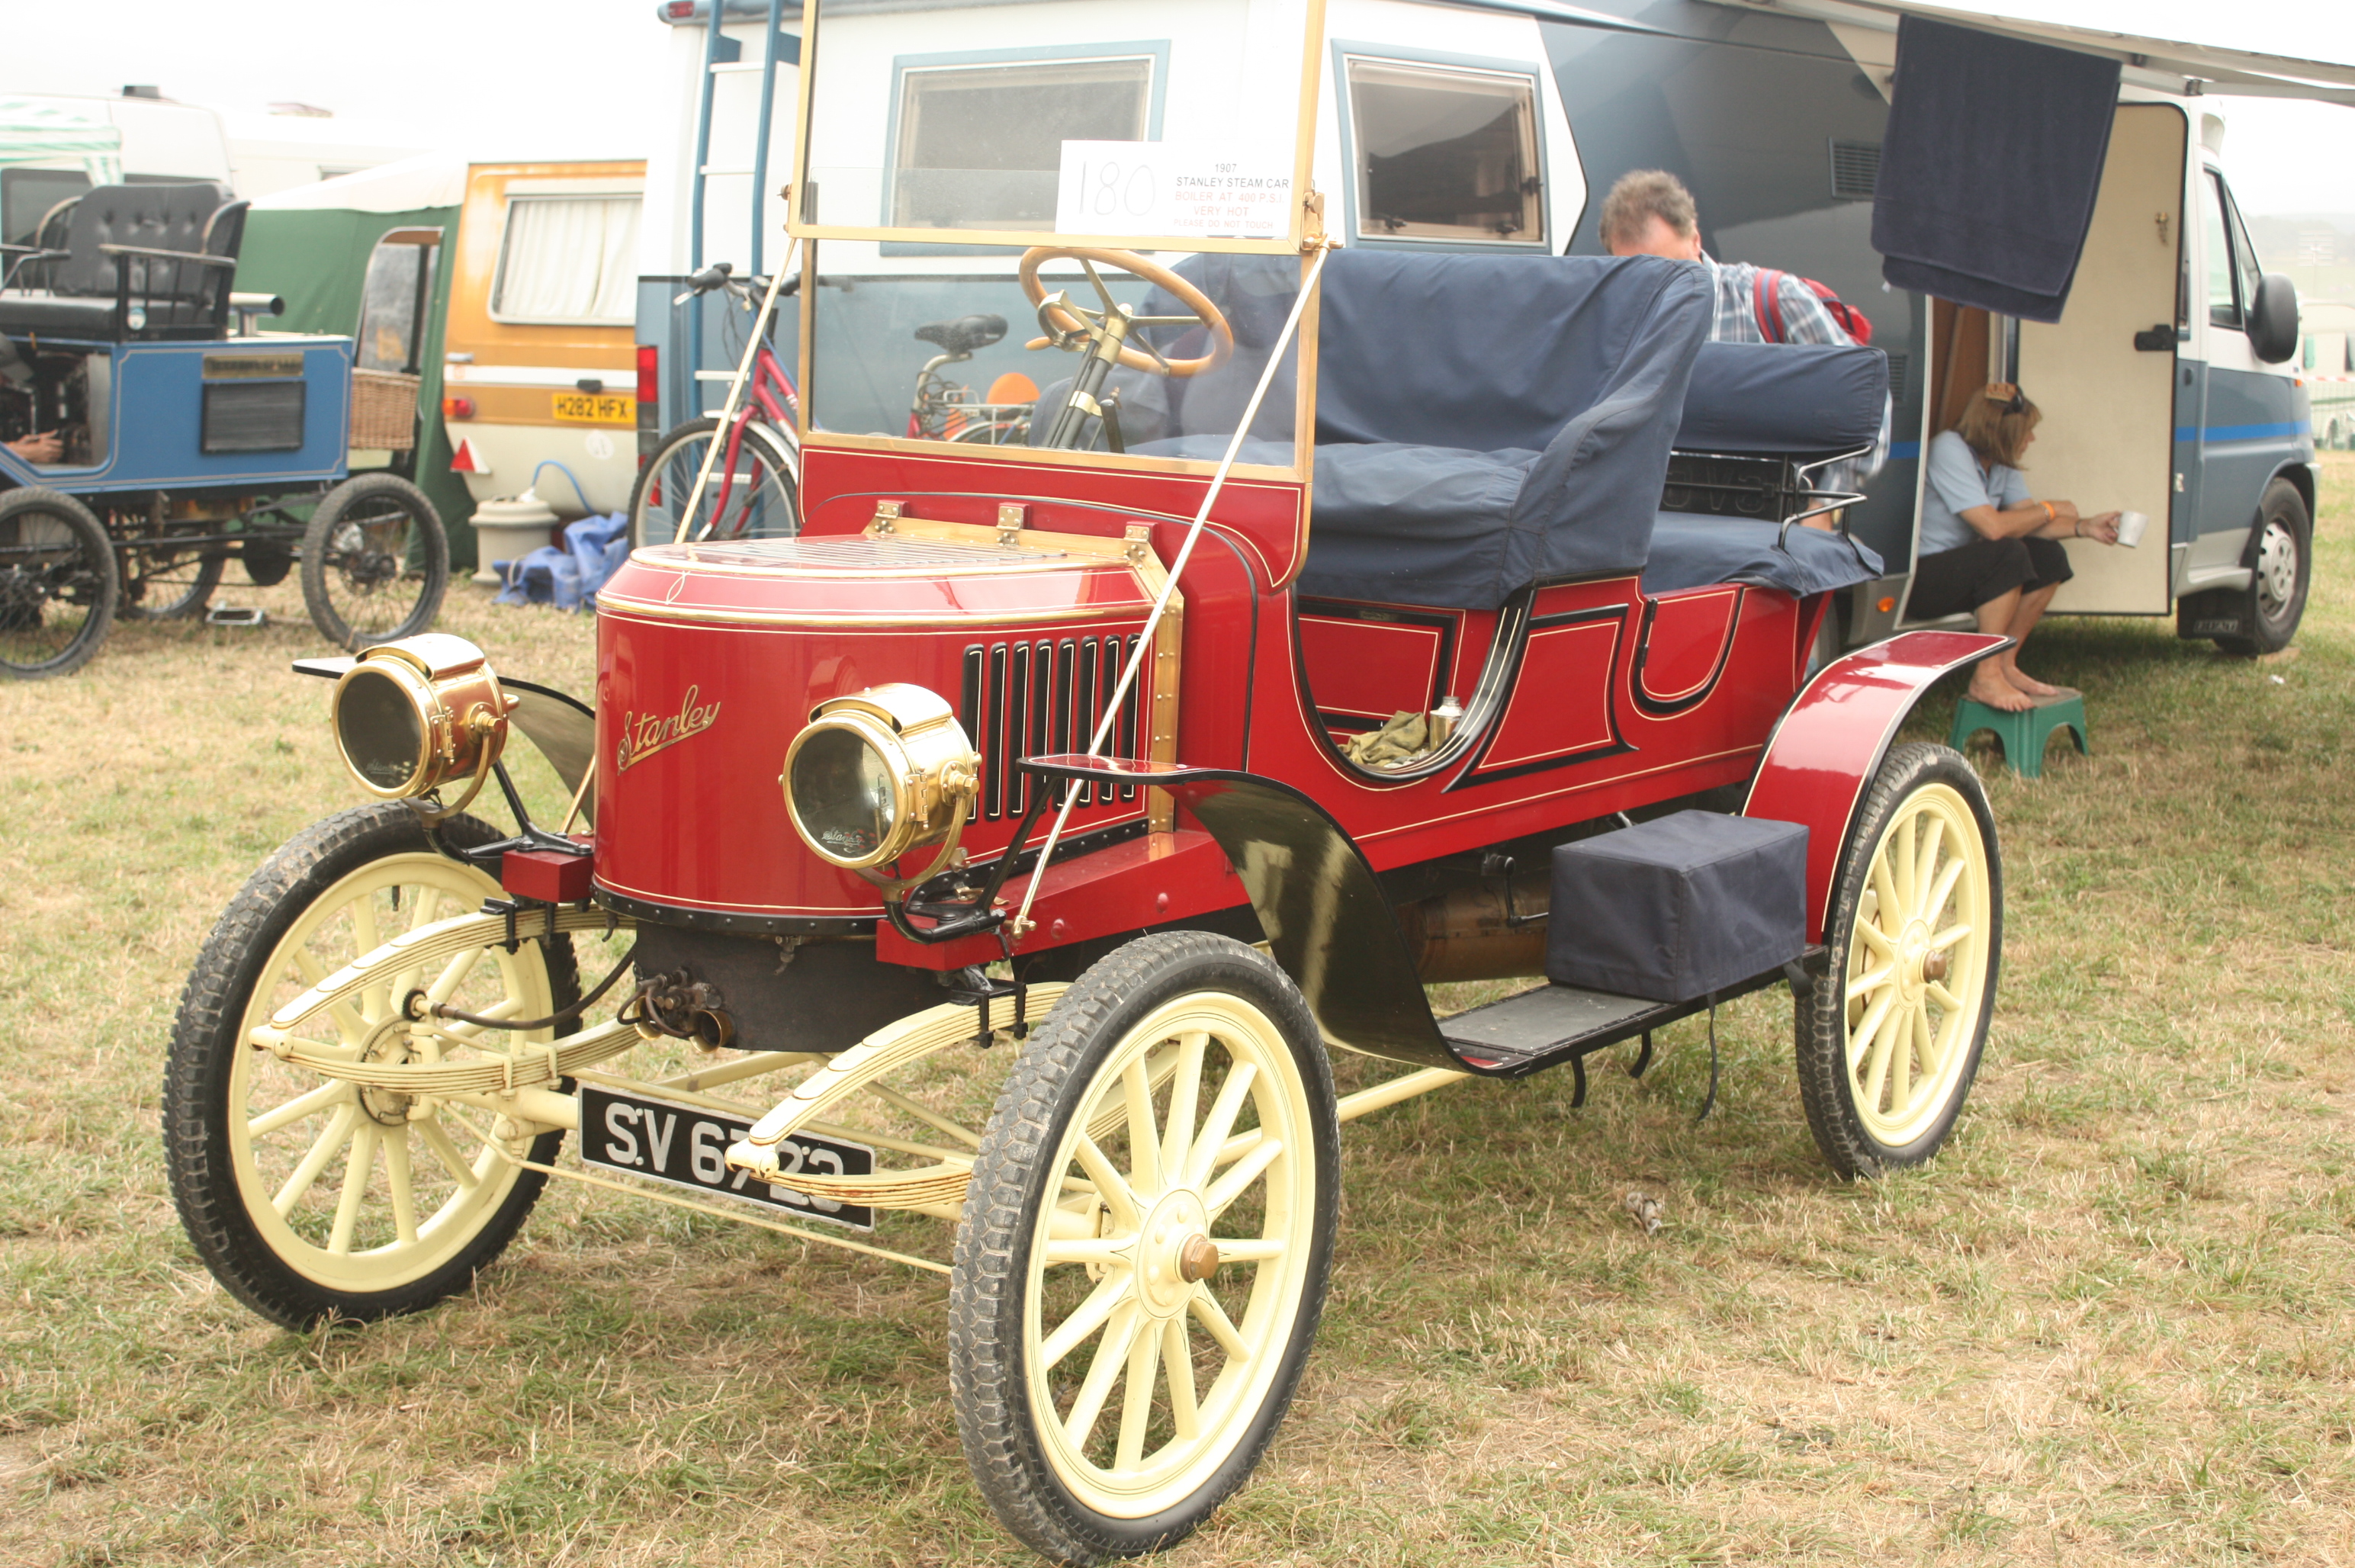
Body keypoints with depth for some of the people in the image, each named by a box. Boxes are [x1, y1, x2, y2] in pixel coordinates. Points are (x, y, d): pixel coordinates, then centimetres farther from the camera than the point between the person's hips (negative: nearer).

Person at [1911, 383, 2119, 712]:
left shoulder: (2001, 462, 8)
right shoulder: (1949, 451, -21)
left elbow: (2027, 519, 6)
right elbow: (1993, 527, -27)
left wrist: (2083, 527, -7)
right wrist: (2050, 511, -12)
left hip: (1960, 571, 10)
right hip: (1918, 579, -10)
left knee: (2050, 557, -1)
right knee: (2008, 554, -30)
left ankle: (2005, 665, 3)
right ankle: (1986, 677, -24)